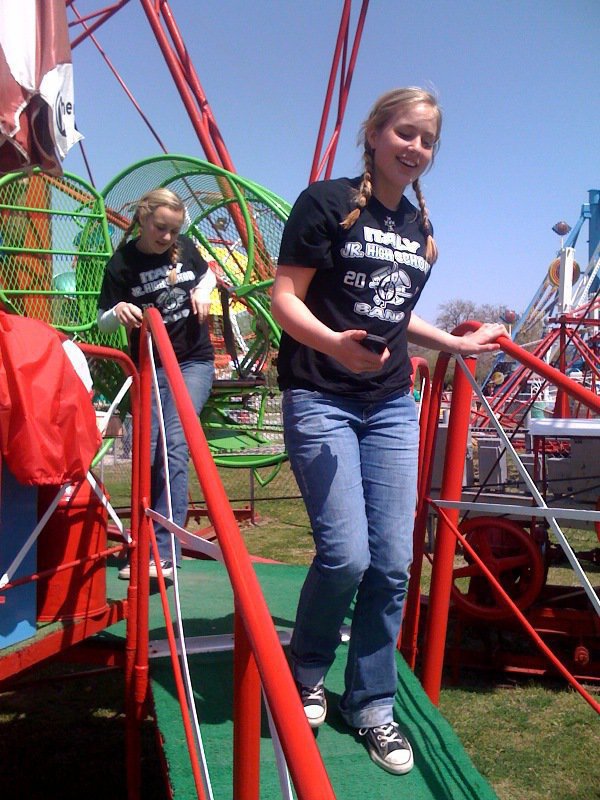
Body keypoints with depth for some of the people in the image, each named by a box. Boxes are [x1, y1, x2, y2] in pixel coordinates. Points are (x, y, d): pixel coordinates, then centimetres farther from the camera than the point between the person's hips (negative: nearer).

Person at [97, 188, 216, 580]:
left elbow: (208, 273, 22)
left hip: (194, 362, 0)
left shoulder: (185, 248, 1)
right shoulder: (122, 264, -4)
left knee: (173, 446, -17)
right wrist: (118, 310, -25)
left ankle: (164, 553, -19)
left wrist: (202, 291, -1)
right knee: (147, 455, -3)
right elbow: (104, 322, -2)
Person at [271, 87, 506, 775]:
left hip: (392, 405, 6)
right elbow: (285, 299, -11)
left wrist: (455, 343, 21)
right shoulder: (327, 202, -4)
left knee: (393, 561, 3)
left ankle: (371, 705, 21)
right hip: (321, 399, -6)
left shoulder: (419, 227, 15)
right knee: (345, 553, -13)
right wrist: (335, 344, -28)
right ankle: (305, 675, 18)